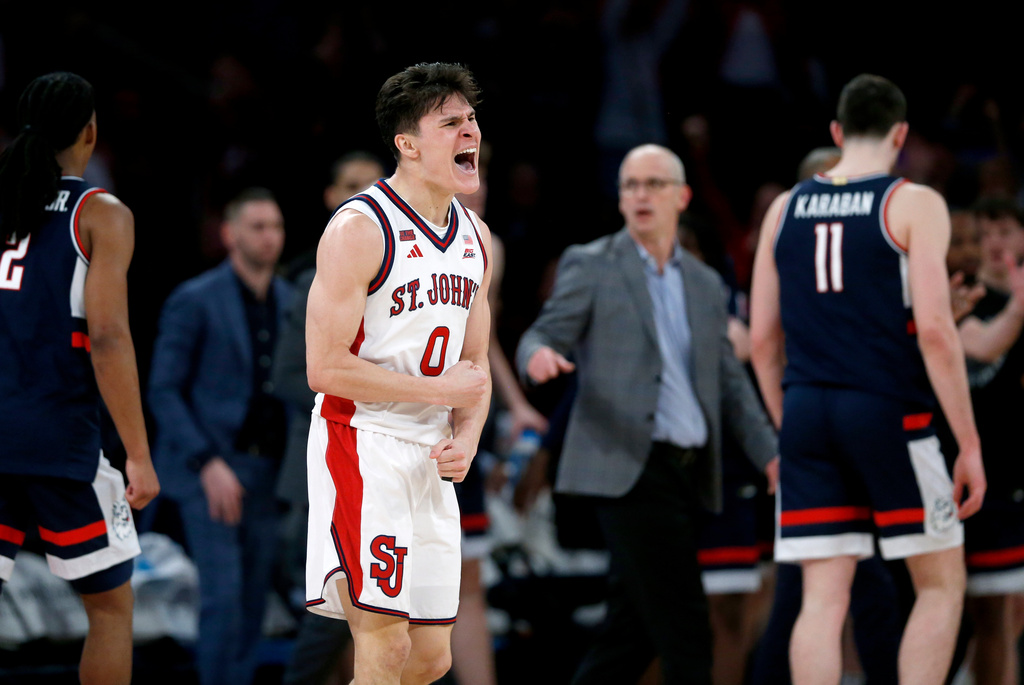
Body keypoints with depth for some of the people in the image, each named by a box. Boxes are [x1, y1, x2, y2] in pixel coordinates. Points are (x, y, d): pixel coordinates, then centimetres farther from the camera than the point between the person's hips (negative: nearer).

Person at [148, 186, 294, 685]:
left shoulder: (291, 302, 9)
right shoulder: (194, 301, -7)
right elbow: (163, 392, -9)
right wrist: (207, 463, -18)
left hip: (266, 473, 6)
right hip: (206, 469, -6)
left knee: (253, 601, 6)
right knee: (223, 596, -13)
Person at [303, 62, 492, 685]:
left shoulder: (475, 237, 10)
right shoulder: (360, 229, -14)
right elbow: (326, 368, -18)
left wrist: (467, 440, -3)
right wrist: (440, 390, -14)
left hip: (432, 460, 8)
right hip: (361, 446, -8)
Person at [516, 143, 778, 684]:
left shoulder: (705, 284, 18)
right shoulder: (590, 266, 3)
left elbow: (730, 384, 19)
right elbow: (542, 338, -6)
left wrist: (770, 453, 7)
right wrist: (541, 354, -31)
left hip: (687, 472, 6)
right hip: (629, 465, -6)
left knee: (633, 629, 6)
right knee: (683, 625, -12)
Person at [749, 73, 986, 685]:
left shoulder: (785, 209, 11)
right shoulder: (914, 204, -3)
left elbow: (763, 340, 11)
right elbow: (935, 330, -12)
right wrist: (969, 444, -8)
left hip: (807, 412, 4)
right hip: (889, 411, -4)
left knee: (824, 600, 4)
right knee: (942, 585, 8)